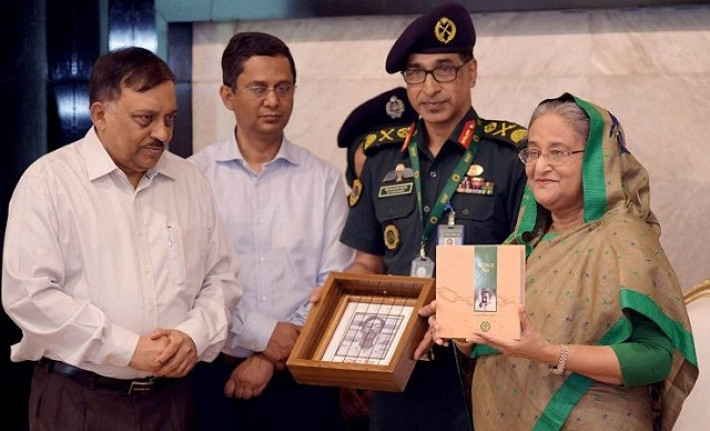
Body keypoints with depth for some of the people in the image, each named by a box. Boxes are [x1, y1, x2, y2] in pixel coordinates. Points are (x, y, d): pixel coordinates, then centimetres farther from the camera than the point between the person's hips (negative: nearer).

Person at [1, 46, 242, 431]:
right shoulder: (47, 181, -6)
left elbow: (220, 279, 12)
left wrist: (194, 335, -9)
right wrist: (129, 349, -17)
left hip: (171, 395, 4)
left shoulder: (191, 181, 8)